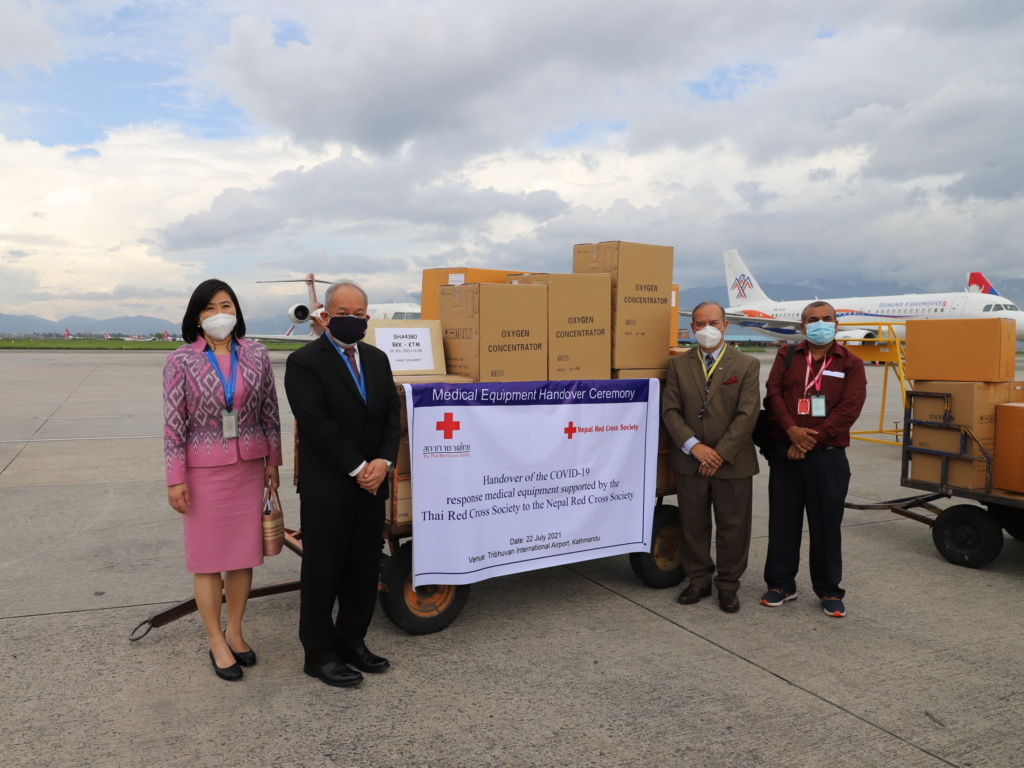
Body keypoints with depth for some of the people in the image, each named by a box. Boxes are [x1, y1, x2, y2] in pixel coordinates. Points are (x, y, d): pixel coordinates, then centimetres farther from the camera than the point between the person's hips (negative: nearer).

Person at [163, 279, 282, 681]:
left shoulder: (257, 355, 1)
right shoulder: (181, 361, -6)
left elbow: (270, 413, 6)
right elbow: (174, 422, -6)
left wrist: (272, 462, 7)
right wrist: (176, 478, -7)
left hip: (249, 466, 3)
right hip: (203, 469, -2)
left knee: (244, 552, 11)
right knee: (207, 557, 6)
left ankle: (235, 633, 29)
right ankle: (216, 643, 22)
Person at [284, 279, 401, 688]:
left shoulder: (377, 359, 11)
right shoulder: (304, 361, -8)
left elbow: (391, 417, 7)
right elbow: (317, 424, -17)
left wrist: (384, 461, -9)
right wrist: (357, 469, -17)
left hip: (371, 484, 6)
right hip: (327, 487, -6)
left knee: (365, 570, 14)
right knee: (322, 573, 6)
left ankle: (352, 642, 30)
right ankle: (320, 654, 21)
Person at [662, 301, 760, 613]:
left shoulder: (747, 365, -1)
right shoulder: (678, 364, 4)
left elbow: (747, 415, -8)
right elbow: (670, 410, -2)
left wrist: (721, 453, -14)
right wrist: (694, 446, -14)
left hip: (732, 462, -1)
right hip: (689, 461, 2)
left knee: (732, 526, 8)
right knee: (693, 524, 11)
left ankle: (728, 585, 25)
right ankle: (698, 580, 28)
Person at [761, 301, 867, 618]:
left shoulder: (850, 363, 4)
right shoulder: (786, 356, 9)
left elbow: (849, 408, -8)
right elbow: (773, 393, -2)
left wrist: (811, 440, -14)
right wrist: (792, 430, -18)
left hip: (828, 457, -1)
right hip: (785, 454, 2)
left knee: (827, 525, 6)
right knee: (782, 520, 7)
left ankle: (829, 591, 20)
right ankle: (781, 584, 21)